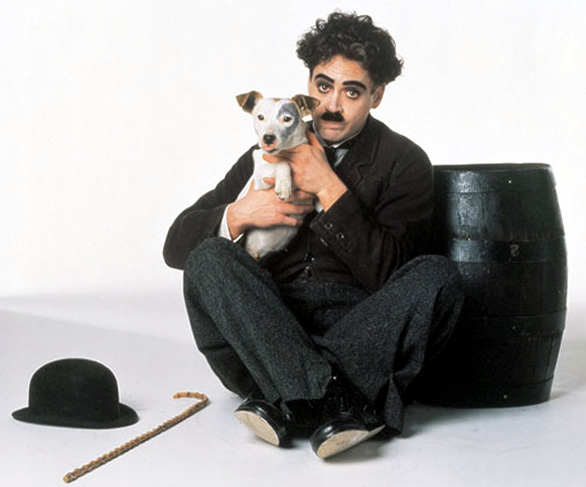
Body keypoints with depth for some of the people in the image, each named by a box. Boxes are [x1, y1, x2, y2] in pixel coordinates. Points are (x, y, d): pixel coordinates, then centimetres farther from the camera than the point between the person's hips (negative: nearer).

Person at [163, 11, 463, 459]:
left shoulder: (404, 162, 7)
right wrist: (240, 214, -10)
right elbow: (177, 244, 10)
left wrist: (328, 188, -10)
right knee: (209, 259, -24)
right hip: (267, 330, 2)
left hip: (360, 331, -1)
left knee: (438, 276, -26)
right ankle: (338, 400, -41)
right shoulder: (270, 154, 15)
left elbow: (388, 275, -7)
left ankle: (294, 402, -36)